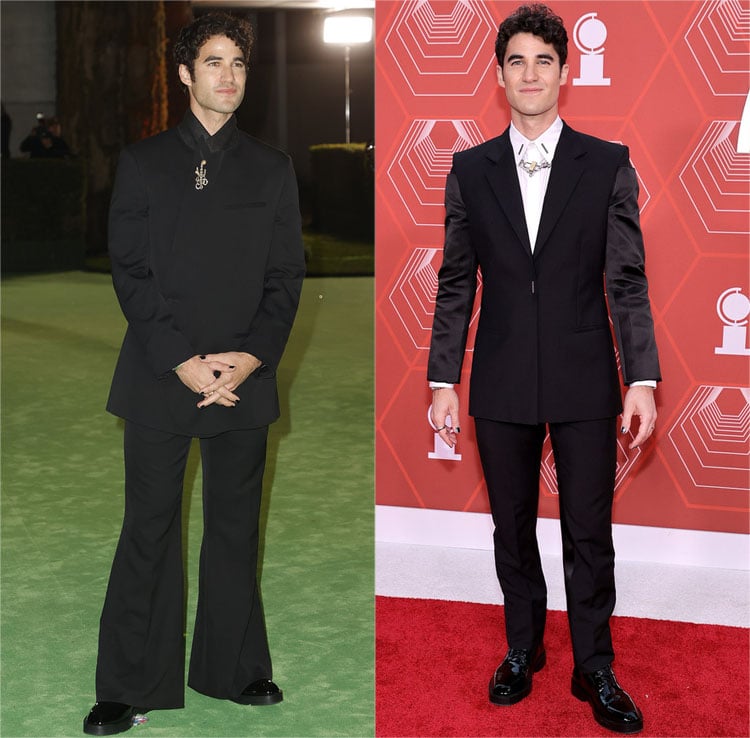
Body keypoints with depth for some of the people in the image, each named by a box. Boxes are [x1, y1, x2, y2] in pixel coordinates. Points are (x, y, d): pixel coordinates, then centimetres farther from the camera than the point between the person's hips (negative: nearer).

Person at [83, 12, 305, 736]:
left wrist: (251, 358, -9)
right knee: (149, 529, 2)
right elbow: (130, 272, -1)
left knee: (235, 527, 10)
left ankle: (234, 669, 23)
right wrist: (182, 361, -12)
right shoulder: (142, 162, 5)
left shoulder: (271, 168, 10)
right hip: (160, 375, -2)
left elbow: (286, 275, 6)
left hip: (244, 377, 2)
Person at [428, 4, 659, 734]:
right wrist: (443, 382, 1)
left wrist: (642, 379, -8)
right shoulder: (470, 170, 3)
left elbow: (627, 283, -2)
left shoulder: (608, 165, -1)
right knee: (512, 530, 14)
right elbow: (455, 285, 4)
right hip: (501, 385, 2)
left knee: (589, 534, 6)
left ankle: (595, 669, 22)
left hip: (584, 382, -1)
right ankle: (522, 650, 32)